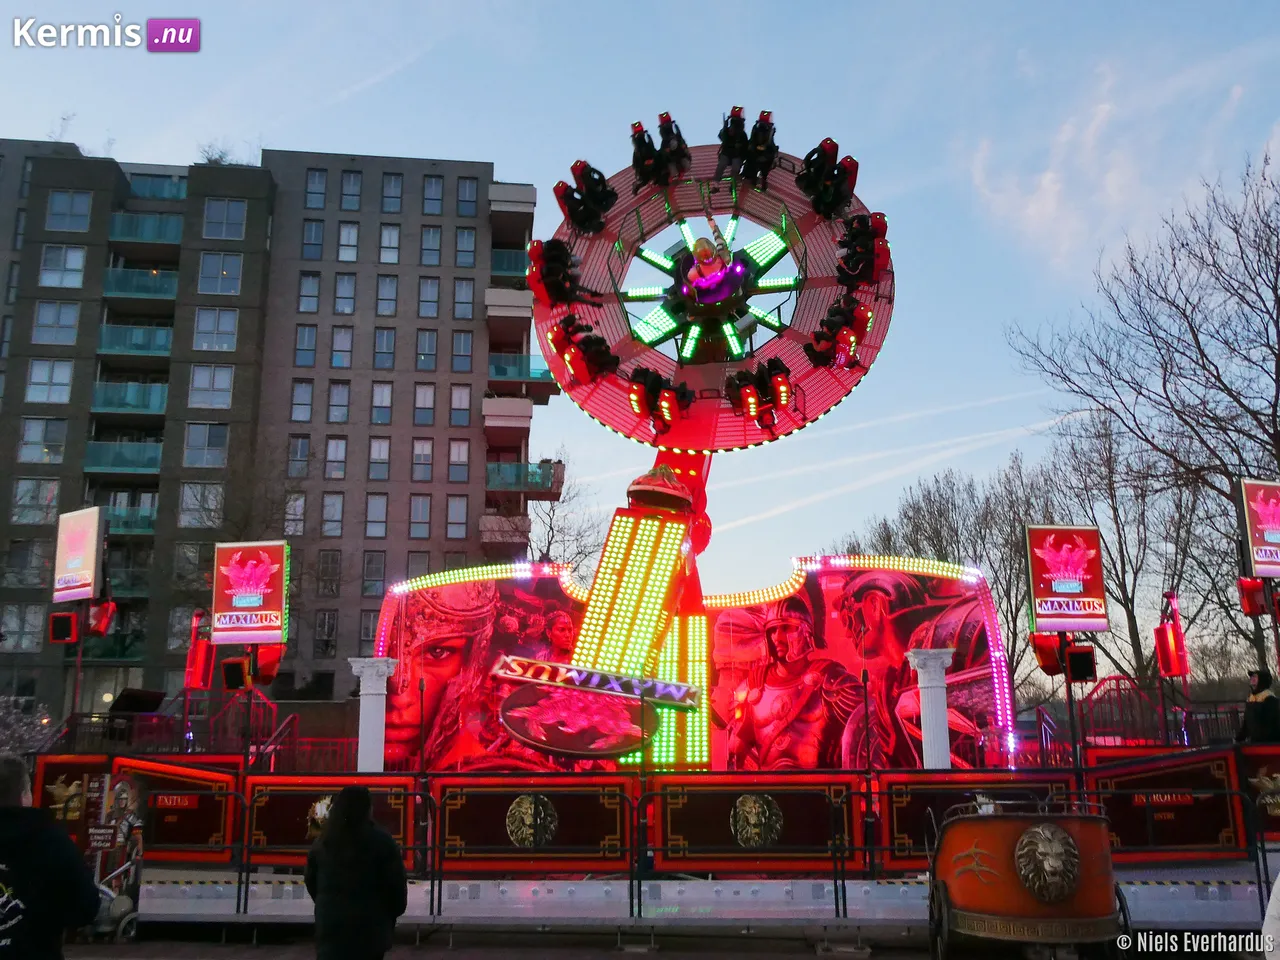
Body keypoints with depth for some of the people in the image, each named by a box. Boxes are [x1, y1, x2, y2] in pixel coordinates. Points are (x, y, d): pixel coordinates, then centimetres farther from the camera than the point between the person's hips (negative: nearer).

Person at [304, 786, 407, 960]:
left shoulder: (322, 843, 5)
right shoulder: (381, 841, -11)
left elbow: (311, 882, 14)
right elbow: (396, 883, -9)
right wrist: (395, 911, 8)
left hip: (330, 924, 3)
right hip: (369, 926, -3)